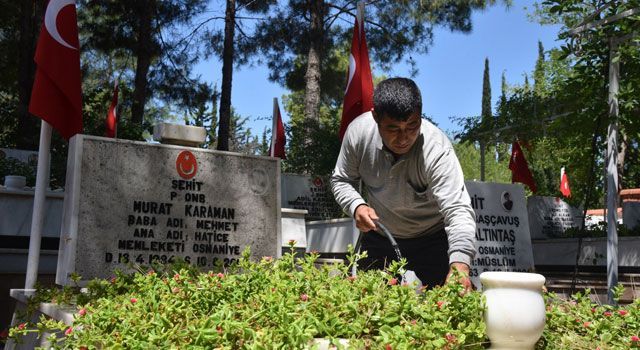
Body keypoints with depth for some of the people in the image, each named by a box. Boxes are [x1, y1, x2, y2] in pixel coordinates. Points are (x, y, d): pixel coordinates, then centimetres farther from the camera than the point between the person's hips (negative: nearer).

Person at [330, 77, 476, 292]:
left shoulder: (437, 150, -31)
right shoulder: (359, 130, -20)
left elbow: (458, 209, -38)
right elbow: (341, 180, -4)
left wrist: (459, 264, -54)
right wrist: (356, 206, -24)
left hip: (432, 238, -3)